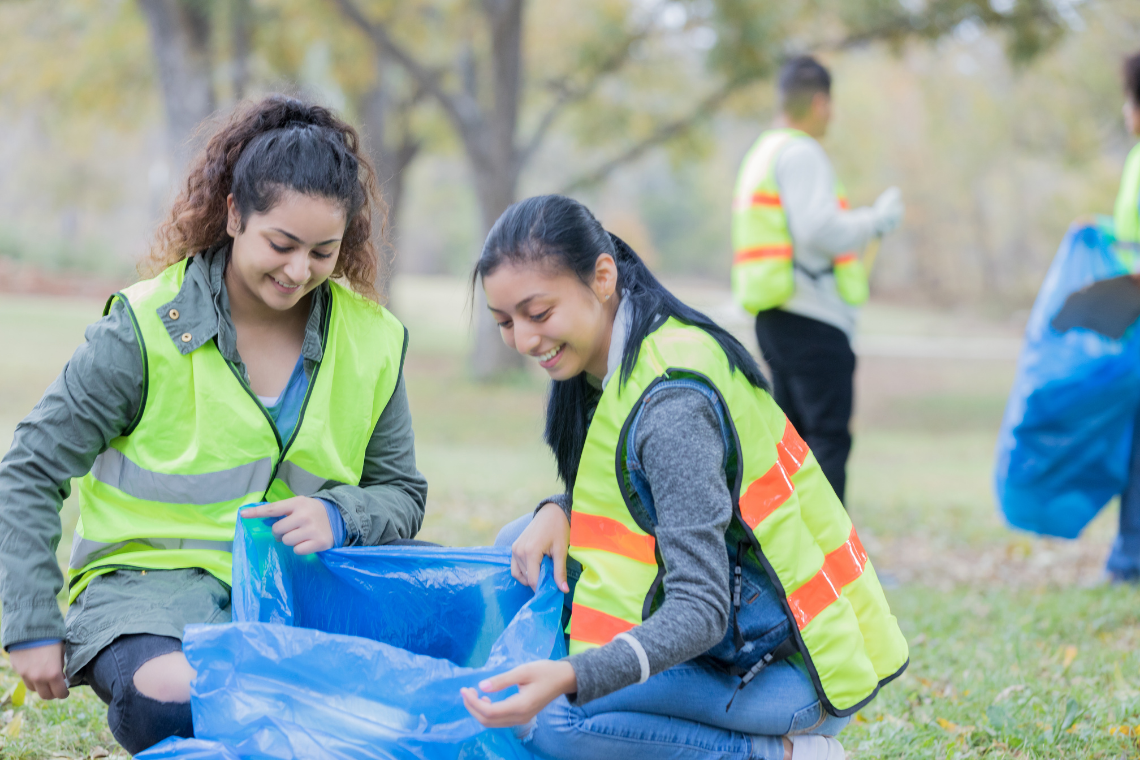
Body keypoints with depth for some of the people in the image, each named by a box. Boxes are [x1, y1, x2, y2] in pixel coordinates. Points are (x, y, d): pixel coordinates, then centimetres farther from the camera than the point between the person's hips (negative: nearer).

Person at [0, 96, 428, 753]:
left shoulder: (372, 340, 5)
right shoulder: (148, 329, -6)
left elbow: (403, 494, 15)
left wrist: (339, 518, -9)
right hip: (150, 577, -3)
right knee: (173, 696, -38)